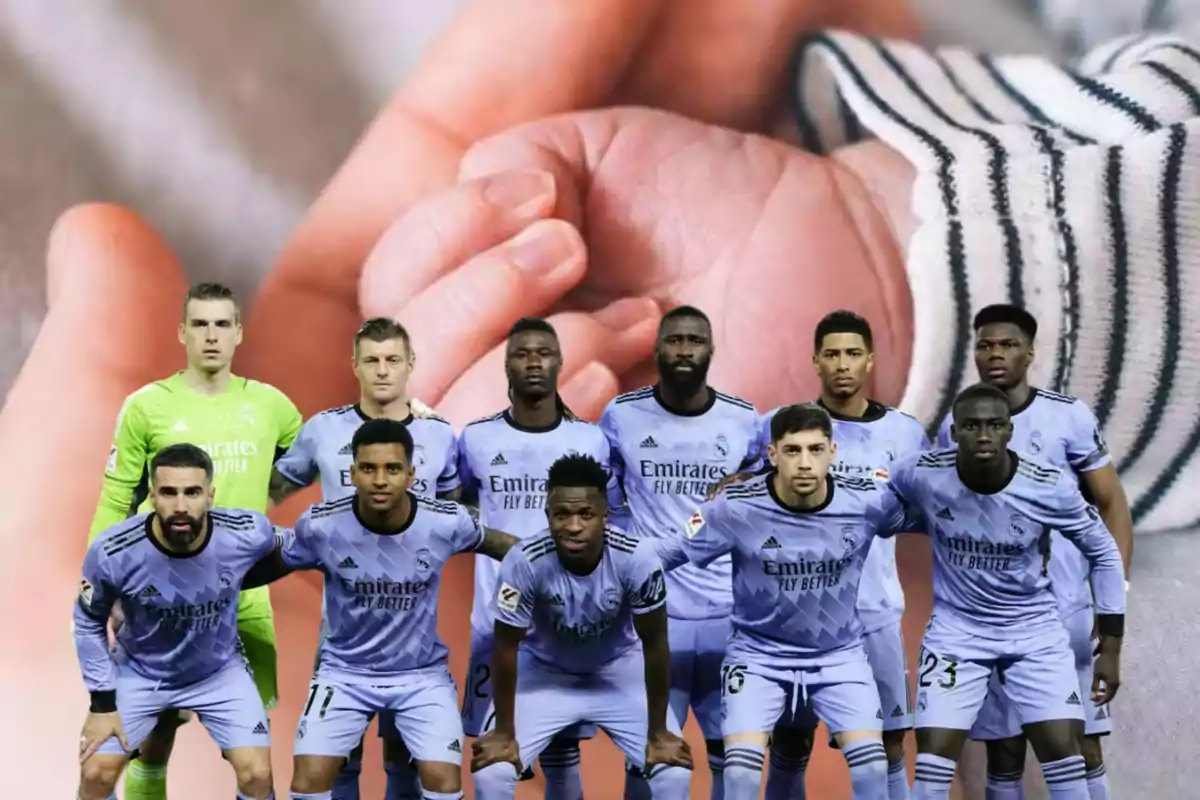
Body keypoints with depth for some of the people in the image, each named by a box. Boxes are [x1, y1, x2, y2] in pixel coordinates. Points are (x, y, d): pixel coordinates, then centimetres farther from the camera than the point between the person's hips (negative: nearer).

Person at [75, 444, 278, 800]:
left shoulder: (247, 533, -28)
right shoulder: (112, 552, -29)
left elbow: (278, 548, 0)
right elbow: (89, 623, -9)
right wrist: (102, 702, -9)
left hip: (219, 670, 0)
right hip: (138, 671, 0)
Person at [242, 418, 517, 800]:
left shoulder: (446, 522, -19)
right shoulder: (321, 525, -21)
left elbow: (494, 543, 2)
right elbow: (268, 568, -3)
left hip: (422, 673, 0)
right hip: (346, 671, 0)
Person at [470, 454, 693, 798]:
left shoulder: (637, 559, -32)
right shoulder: (524, 562, -33)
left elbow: (654, 645, -18)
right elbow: (506, 648, -19)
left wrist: (658, 732, -13)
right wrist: (504, 732, -12)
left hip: (618, 670, 0)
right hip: (544, 671, 0)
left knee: (674, 772, -14)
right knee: (491, 772, -15)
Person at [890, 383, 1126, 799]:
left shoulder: (1050, 486, -20)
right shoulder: (921, 475, -19)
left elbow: (1104, 554, -5)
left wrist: (1110, 646, -2)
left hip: (1034, 629, 0)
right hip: (956, 629, 0)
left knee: (1062, 746, -8)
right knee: (934, 748, -8)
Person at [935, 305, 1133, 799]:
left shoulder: (1069, 417, -3)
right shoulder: (954, 429, 5)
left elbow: (1111, 504, 0)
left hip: (1066, 610, -2)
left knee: (1082, 748, -2)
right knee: (1003, 753, 6)